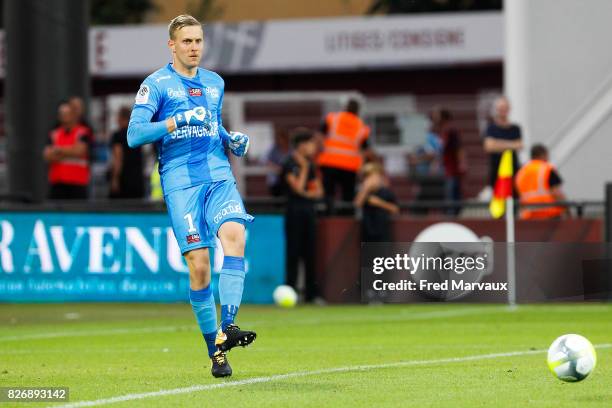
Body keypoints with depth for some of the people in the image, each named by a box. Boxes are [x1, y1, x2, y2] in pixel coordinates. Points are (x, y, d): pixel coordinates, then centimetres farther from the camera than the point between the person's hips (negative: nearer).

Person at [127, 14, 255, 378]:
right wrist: (178, 121, -19)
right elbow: (134, 134, -8)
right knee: (199, 263, -10)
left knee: (234, 235, -25)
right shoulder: (156, 84, 2)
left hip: (219, 176, 4)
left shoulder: (215, 83, 19)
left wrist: (232, 140, 12)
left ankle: (227, 328, -31)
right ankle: (216, 350, 2)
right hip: (180, 181, -4)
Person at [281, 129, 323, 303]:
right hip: (295, 211, -7)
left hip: (309, 210, 7)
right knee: (294, 252, -6)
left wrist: (308, 193, -6)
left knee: (310, 252, 5)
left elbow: (319, 191, 13)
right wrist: (304, 168, -13)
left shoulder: (311, 164, 13)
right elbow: (298, 187, -17)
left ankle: (311, 293, 7)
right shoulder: (290, 164, -8)